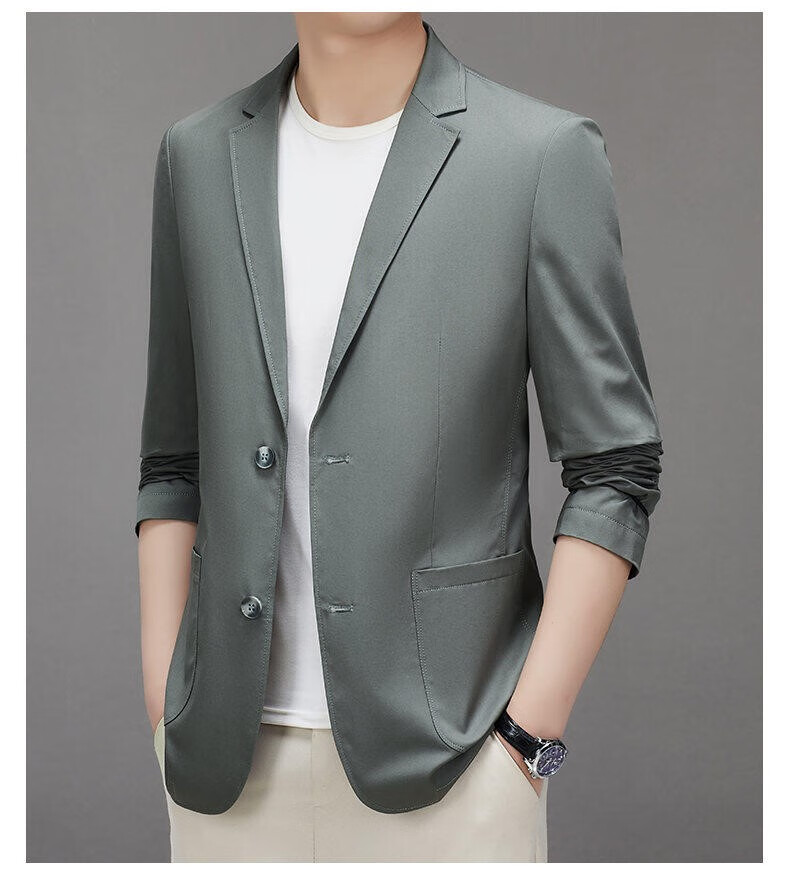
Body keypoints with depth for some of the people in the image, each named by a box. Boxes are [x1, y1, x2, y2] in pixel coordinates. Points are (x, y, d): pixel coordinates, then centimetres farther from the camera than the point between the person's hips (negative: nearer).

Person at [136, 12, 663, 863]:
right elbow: (174, 462, 11)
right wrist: (165, 700, 5)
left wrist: (530, 730, -8)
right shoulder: (197, 155, 8)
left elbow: (614, 469, -4)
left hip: (445, 758, -3)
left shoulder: (547, 154, -3)